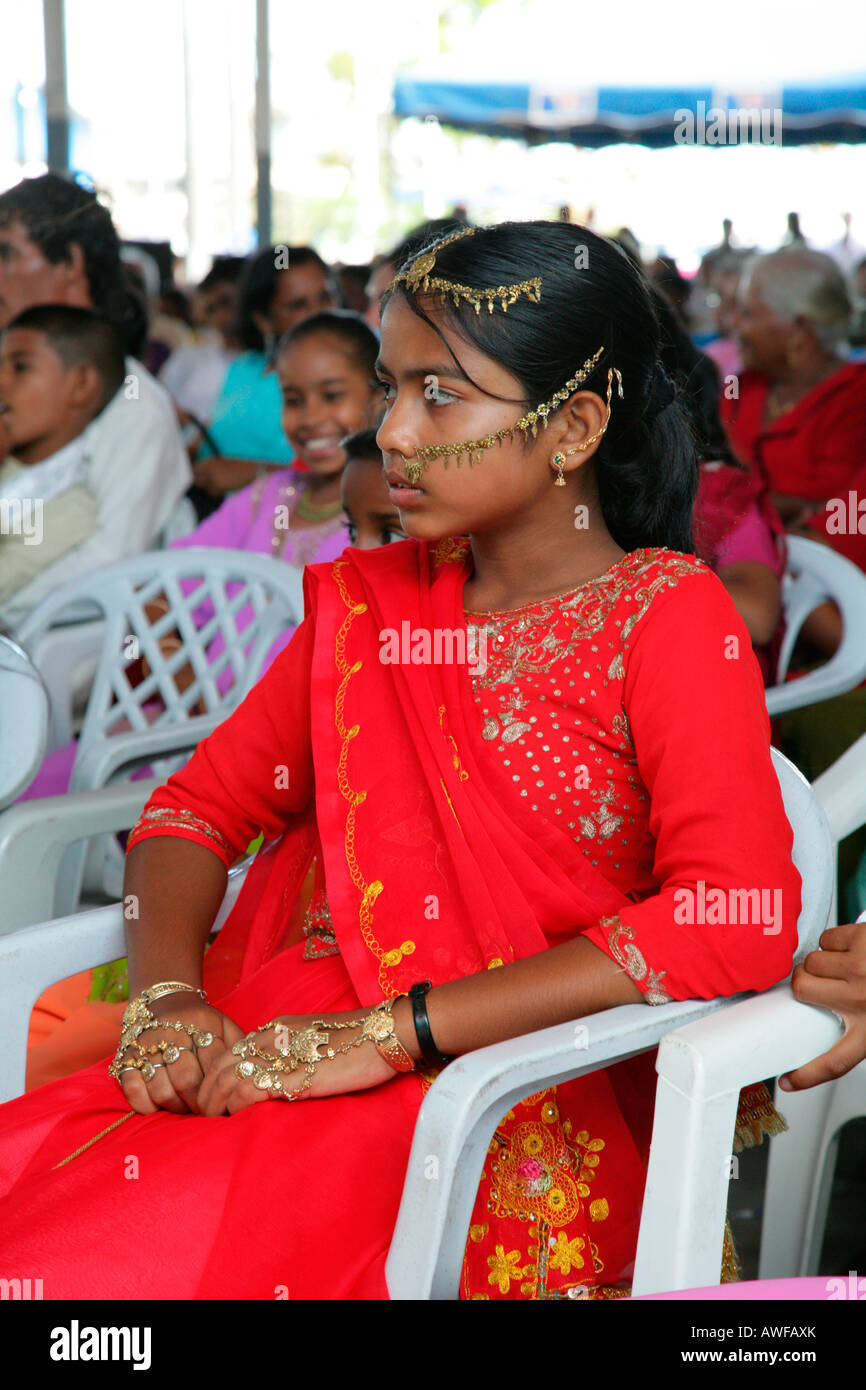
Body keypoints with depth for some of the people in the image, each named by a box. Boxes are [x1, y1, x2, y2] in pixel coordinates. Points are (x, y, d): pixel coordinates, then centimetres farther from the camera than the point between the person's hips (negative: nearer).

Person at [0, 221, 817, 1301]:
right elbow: (200, 805, 14)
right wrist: (165, 994, -8)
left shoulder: (667, 615, -3)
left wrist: (393, 1030, -20)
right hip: (273, 1053, 5)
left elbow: (744, 921, -16)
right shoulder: (365, 600, 16)